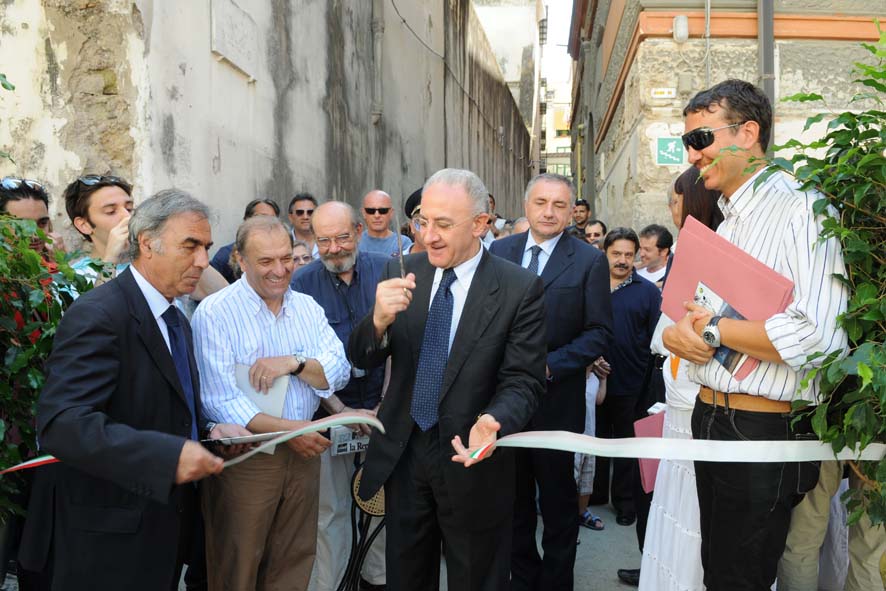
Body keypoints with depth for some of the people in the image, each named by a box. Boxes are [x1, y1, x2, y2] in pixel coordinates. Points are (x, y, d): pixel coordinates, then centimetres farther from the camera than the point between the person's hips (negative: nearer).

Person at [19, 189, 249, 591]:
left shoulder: (177, 322, 13)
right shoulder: (98, 315, -18)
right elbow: (61, 423, -29)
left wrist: (209, 432, -1)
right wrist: (169, 456, -34)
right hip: (109, 542, -9)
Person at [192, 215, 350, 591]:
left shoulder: (307, 307, 8)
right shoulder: (214, 313, -9)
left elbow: (339, 373, 0)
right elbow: (219, 401, -16)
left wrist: (295, 362, -18)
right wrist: (288, 429, -23)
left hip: (304, 454, 5)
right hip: (243, 458, -4)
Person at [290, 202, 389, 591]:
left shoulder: (387, 271, -3)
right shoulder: (302, 285, -4)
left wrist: (386, 405, -9)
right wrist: (342, 411, -11)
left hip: (383, 407, 1)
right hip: (328, 410, -1)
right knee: (330, 510, 6)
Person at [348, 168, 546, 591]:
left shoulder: (520, 289, -12)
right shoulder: (402, 272, -2)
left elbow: (523, 381, -11)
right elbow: (361, 359, -3)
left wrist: (493, 422, -33)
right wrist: (379, 319, -25)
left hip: (471, 461, -3)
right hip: (402, 456, 3)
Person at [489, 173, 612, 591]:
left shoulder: (589, 261, -5)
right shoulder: (499, 251, 4)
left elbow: (600, 332, -8)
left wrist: (549, 365, -17)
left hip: (556, 397, -3)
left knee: (557, 497, 12)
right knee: (514, 496, 15)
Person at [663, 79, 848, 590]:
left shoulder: (800, 209, -15)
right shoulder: (726, 224, 15)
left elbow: (819, 338, -29)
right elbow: (689, 319, 22)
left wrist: (712, 330, -16)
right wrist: (680, 333, -3)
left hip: (766, 434, -9)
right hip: (710, 421, 9)